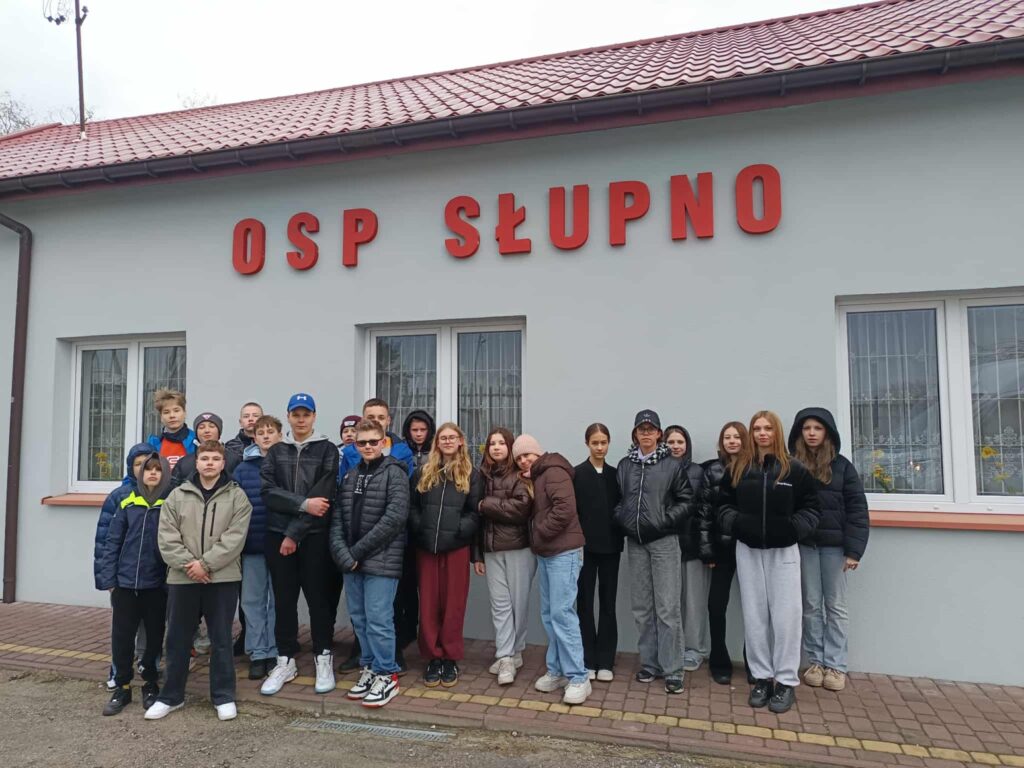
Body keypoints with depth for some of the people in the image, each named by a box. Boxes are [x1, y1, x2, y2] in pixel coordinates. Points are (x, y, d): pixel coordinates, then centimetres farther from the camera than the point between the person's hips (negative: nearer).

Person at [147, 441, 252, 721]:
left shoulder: (237, 496, -1)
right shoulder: (177, 496, 5)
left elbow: (234, 538, -9)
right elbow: (167, 538, -1)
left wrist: (205, 564, -16)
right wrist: (188, 564, -13)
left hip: (222, 579, -2)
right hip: (182, 578, 2)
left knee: (221, 639, 8)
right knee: (177, 639, 13)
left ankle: (224, 696, 21)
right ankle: (171, 695, 29)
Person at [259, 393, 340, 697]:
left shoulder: (327, 450, 0)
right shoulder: (275, 452, 10)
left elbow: (323, 495, -9)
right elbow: (267, 491, -3)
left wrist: (295, 533, -12)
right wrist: (303, 504, -17)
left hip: (314, 536, -3)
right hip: (277, 534, 3)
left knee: (319, 597, 2)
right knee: (284, 599, 9)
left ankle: (323, 659, 17)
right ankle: (285, 661, 22)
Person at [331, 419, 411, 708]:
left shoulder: (394, 472, -6)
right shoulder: (349, 476, 14)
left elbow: (395, 517, -15)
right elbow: (337, 518, 9)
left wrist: (358, 549, -14)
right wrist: (342, 551, -8)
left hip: (381, 560, -6)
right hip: (351, 562, 6)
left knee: (378, 619, -3)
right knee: (359, 618, 13)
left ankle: (387, 676, 12)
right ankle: (370, 668, 28)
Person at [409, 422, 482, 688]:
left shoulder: (472, 474, 5)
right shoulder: (422, 473, 10)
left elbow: (475, 511, 0)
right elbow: (411, 506, 7)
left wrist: (460, 530, -12)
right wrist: (419, 528, -7)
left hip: (457, 547, -1)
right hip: (426, 547, 2)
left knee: (454, 605, 4)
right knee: (429, 605, 6)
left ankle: (451, 659, 16)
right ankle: (433, 658, 17)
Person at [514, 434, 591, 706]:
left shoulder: (553, 472, -12)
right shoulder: (534, 478, 17)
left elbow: (565, 509, -24)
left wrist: (540, 533, -14)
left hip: (564, 552, -9)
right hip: (545, 553, 10)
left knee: (562, 612, -10)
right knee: (549, 614, 12)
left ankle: (579, 679, -3)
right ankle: (556, 671, 21)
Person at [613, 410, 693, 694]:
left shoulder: (673, 464, -3)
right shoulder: (625, 465, 6)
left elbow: (686, 501, -3)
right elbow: (617, 498, 13)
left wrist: (665, 521, -13)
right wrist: (622, 519, -3)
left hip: (664, 542, -4)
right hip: (635, 542, 4)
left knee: (667, 608, -3)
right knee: (642, 608, 11)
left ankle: (672, 671, 7)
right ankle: (649, 663, 24)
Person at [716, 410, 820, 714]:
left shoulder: (794, 469, -3)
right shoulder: (737, 470, 4)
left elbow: (811, 507, 0)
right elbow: (724, 505, 8)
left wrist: (796, 527, -15)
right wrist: (735, 523, -10)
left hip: (783, 551, -2)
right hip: (747, 550, 3)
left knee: (785, 616, 0)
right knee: (754, 615, 8)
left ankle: (786, 681, 13)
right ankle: (762, 677, 20)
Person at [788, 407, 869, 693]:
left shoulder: (841, 466, -1)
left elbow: (856, 509, -4)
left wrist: (854, 550, -10)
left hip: (834, 545, -1)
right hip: (803, 544, 1)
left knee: (836, 605, 8)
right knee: (811, 605, 10)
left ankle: (835, 665, 17)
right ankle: (815, 662, 21)